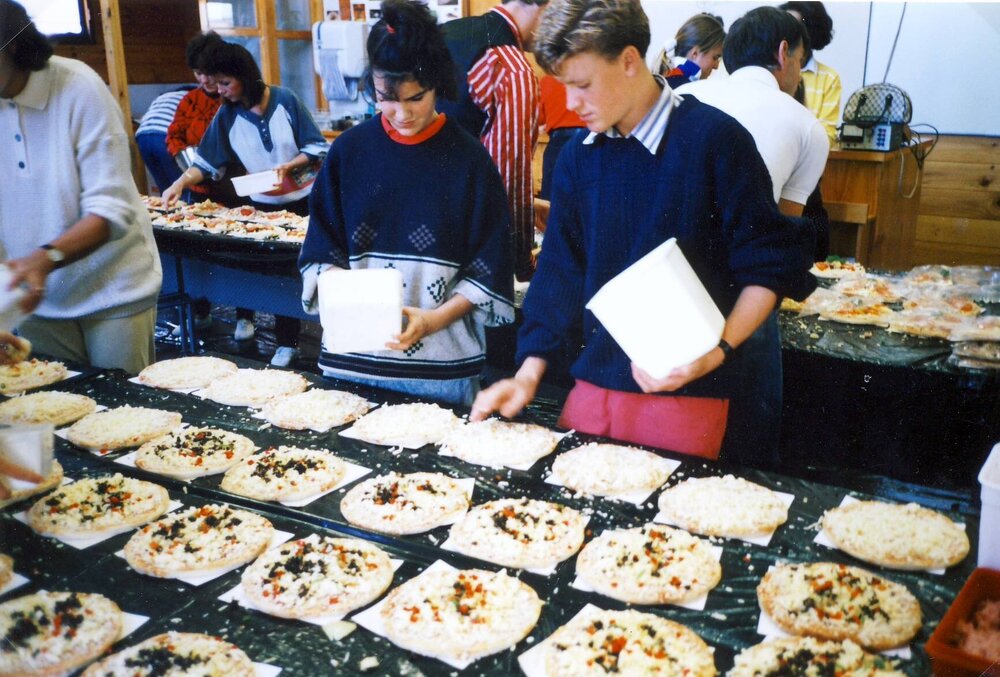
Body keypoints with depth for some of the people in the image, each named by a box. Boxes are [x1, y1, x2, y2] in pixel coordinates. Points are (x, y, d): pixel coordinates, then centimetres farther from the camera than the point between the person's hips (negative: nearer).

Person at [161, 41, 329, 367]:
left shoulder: (285, 100, -11)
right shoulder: (227, 115, -3)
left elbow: (317, 147, -9)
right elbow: (208, 161, -3)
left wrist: (287, 167, -22)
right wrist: (180, 184, -17)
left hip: (302, 200, -2)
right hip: (262, 203, 3)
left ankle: (287, 343, 8)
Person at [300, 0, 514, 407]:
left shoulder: (468, 159, -5)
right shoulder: (349, 151, 1)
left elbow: (489, 271, -4)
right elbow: (321, 251, 7)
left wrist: (434, 319, -17)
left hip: (442, 363, -2)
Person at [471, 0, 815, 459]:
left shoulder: (714, 139, -11)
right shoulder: (578, 155, 4)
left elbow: (768, 269, -8)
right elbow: (561, 270, 9)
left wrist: (718, 352, -20)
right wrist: (529, 374, 4)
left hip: (685, 391, -4)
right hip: (594, 383, 5)